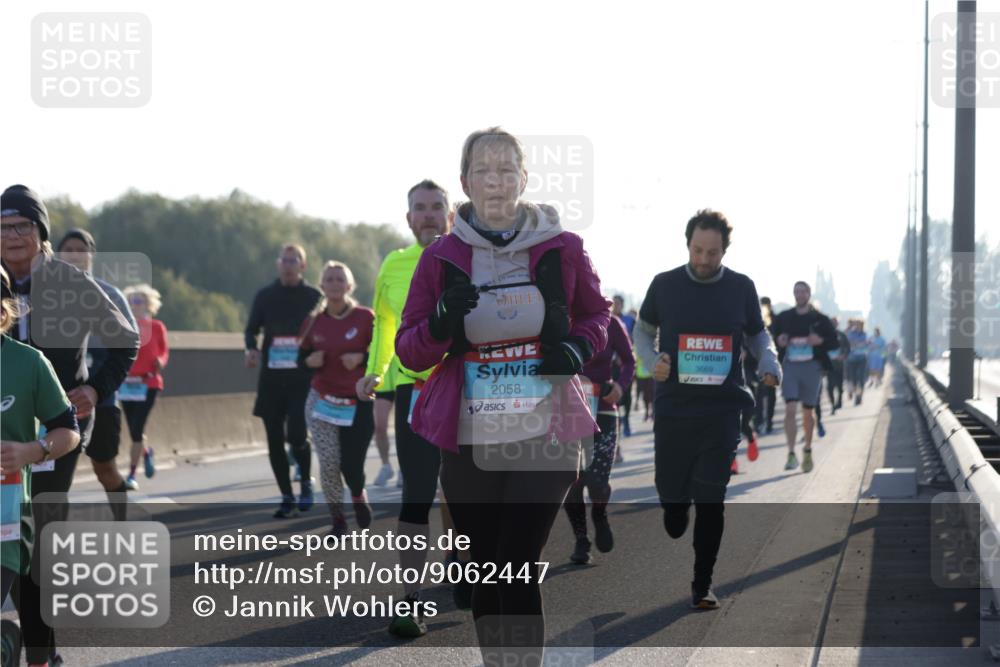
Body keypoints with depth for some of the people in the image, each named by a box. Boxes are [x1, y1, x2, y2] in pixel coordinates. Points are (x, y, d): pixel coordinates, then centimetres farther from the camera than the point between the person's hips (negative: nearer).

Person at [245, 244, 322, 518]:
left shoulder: (314, 297, 2)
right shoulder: (265, 296, 8)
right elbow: (251, 330, 14)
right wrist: (252, 349, -6)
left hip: (303, 379, -3)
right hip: (271, 377, 3)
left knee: (297, 434, -16)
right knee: (275, 440, 3)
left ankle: (306, 482, 13)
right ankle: (287, 497, 16)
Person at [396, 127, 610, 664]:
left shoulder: (562, 249, 0)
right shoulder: (441, 257, 2)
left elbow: (596, 315, 16)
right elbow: (409, 351, 5)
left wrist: (578, 348, -6)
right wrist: (442, 323, -17)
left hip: (545, 435, -2)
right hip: (469, 439, 2)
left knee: (517, 572, -12)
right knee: (484, 575, 9)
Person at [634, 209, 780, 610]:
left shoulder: (741, 288, 4)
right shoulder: (664, 285, 2)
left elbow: (757, 335, 16)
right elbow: (643, 330, 15)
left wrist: (769, 365, -4)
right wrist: (652, 360, -6)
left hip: (722, 411, 0)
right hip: (673, 407, 1)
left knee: (711, 498, -6)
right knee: (672, 495, 3)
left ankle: (702, 584, 3)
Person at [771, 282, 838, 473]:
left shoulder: (819, 319, 4)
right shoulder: (783, 318, 7)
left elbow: (834, 341, 6)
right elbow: (772, 338, 14)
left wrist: (821, 341, -14)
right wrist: (779, 341, -9)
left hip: (811, 366, 0)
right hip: (790, 366, 0)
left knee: (808, 412, 10)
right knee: (790, 409, -14)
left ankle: (808, 450, 30)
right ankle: (791, 454, -15)